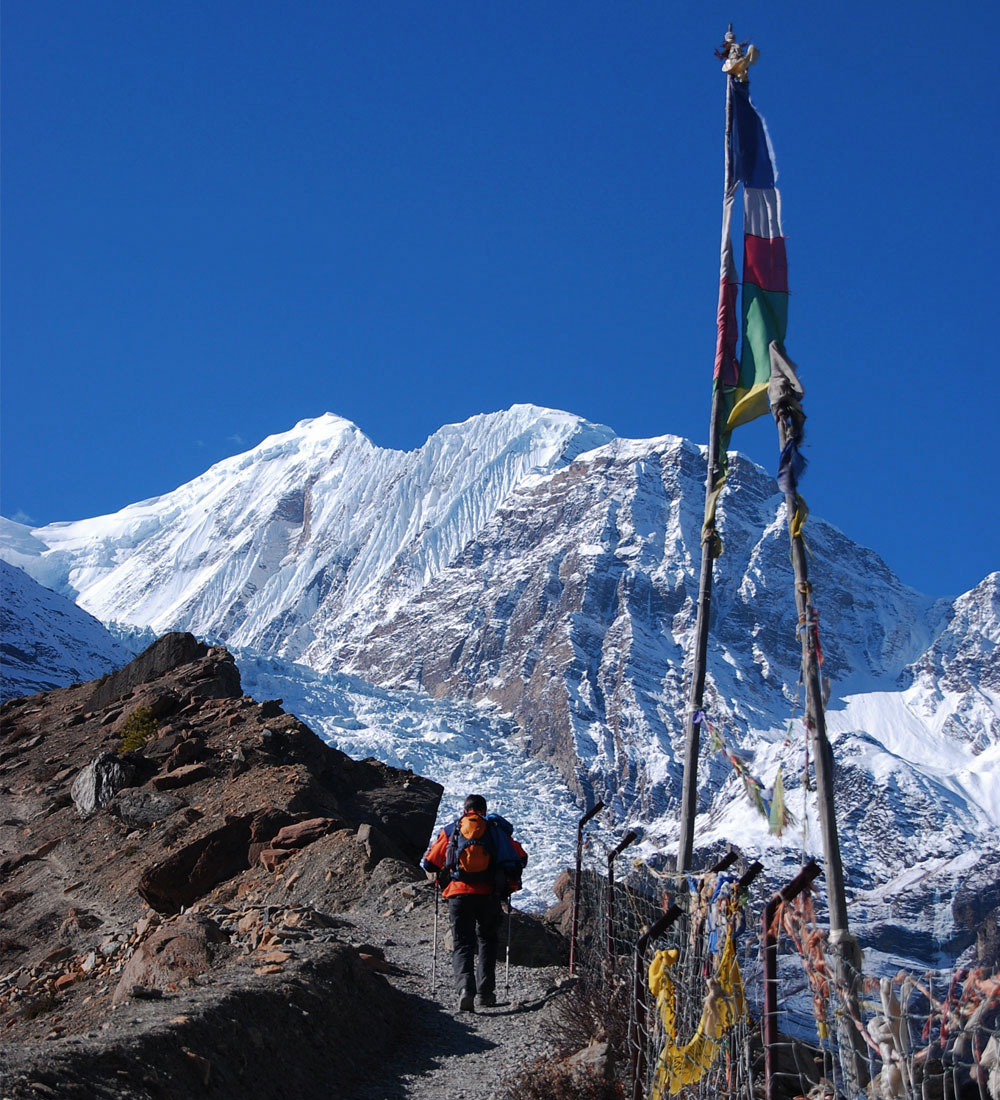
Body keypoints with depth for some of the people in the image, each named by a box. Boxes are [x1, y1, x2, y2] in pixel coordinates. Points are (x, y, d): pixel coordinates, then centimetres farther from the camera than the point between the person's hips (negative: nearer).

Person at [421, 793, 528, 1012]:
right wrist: (509, 883, 25)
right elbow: (521, 858, 11)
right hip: (489, 895, 1)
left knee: (462, 945, 4)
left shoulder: (450, 831, 10)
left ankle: (465, 988, -18)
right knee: (486, 941, 18)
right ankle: (485, 992, 11)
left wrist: (441, 881, 30)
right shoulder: (497, 830, 10)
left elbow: (430, 863, 12)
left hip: (459, 895, -1)